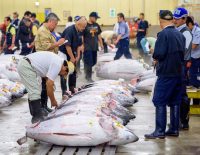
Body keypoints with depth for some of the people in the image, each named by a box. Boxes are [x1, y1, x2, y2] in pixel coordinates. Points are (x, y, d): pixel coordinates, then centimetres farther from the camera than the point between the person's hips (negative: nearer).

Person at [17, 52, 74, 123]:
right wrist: (53, 101, -5)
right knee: (35, 92, -10)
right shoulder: (57, 65, -14)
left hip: (24, 63, 11)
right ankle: (37, 117, -8)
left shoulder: (57, 61, 16)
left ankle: (37, 112, 26)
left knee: (34, 91, 18)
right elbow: (49, 84, -15)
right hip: (26, 66, -11)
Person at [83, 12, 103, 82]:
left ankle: (86, 71, 33)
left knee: (93, 62, 12)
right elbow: (81, 36, -9)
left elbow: (99, 35, 20)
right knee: (89, 62, -7)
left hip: (94, 47, 7)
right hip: (87, 47, -7)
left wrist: (101, 44, 17)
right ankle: (89, 77, 2)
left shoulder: (97, 25, 12)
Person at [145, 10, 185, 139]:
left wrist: (155, 57, 2)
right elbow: (183, 53, 13)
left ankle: (160, 131, -3)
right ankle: (174, 129, 17)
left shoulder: (163, 34, -13)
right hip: (178, 72, 7)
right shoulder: (180, 34, 8)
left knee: (160, 102, -2)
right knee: (175, 102, 13)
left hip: (166, 73, -7)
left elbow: (159, 54, -18)